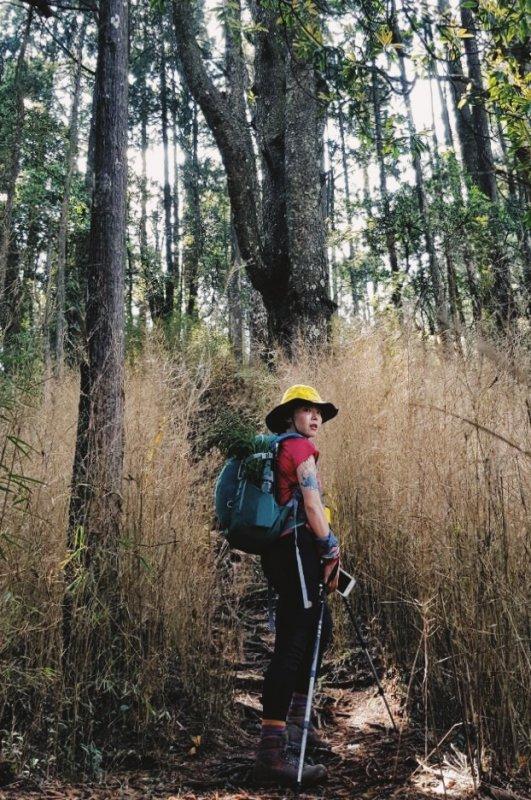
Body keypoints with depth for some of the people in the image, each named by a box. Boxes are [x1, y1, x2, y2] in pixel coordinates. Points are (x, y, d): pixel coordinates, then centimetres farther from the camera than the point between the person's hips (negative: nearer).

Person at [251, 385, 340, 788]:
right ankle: (272, 753, -13)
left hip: (282, 550, 11)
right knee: (293, 644, -13)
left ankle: (294, 721, 30)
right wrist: (332, 549, -8)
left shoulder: (280, 449, 23)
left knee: (319, 628, 22)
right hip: (297, 549, -11)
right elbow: (313, 504, -15)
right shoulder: (301, 447, -6)